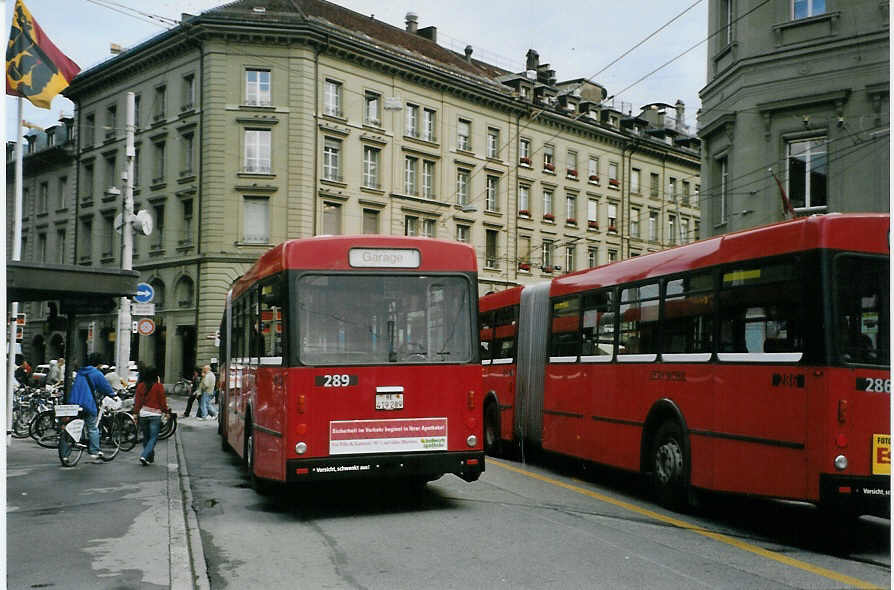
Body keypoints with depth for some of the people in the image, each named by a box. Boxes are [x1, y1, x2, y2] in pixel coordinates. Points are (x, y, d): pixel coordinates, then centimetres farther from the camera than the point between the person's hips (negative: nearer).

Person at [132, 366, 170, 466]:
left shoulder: (140, 386, 2)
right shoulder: (159, 386, -8)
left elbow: (137, 401, 5)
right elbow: (162, 401, -4)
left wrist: (135, 413, 11)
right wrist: (166, 411, 9)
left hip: (143, 414, 4)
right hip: (155, 414, -4)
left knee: (146, 437, 15)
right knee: (153, 438, -1)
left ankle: (150, 457, 23)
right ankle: (144, 456, -17)